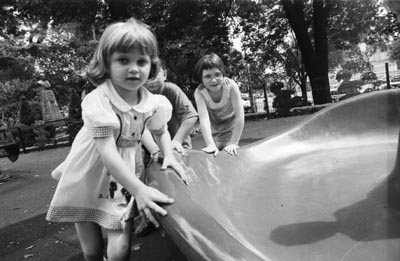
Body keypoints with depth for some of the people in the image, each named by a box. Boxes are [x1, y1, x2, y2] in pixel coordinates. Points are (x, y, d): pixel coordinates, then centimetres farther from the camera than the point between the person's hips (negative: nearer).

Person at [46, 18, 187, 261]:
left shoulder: (153, 103, -11)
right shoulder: (98, 101, -26)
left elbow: (161, 131, 11)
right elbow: (108, 152, -32)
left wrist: (169, 155, -7)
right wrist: (139, 189, -39)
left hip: (125, 179, 3)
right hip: (88, 179, -2)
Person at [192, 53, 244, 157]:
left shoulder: (231, 85, -31)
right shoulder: (199, 92, -27)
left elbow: (240, 115, -31)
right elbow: (204, 119, -36)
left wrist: (233, 143, -32)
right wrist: (211, 145, -47)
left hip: (230, 124, -1)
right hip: (213, 127, 1)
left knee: (228, 154, -11)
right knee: (214, 154, -5)